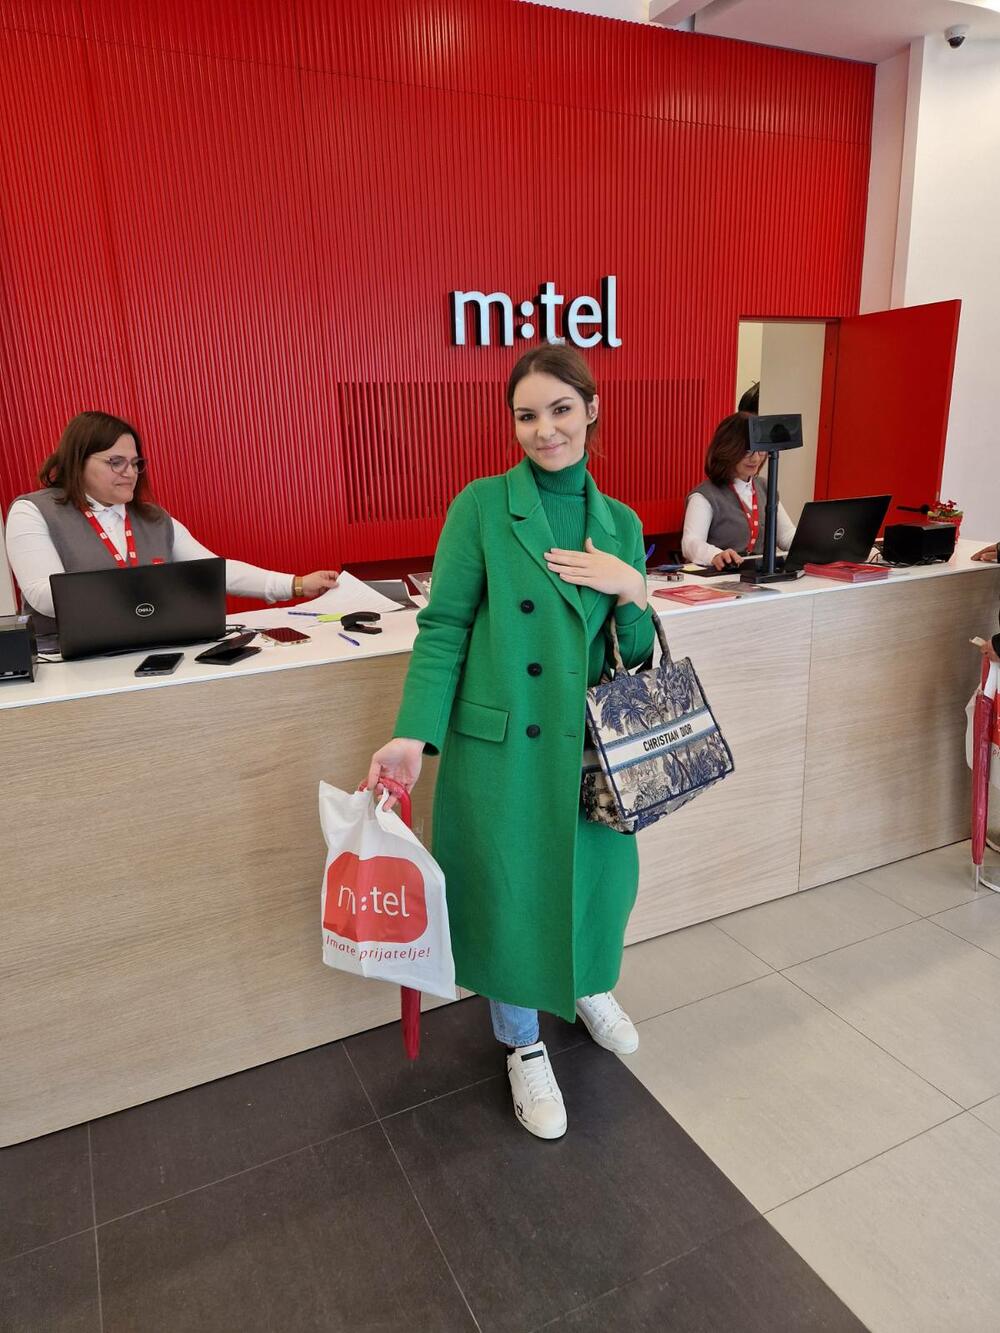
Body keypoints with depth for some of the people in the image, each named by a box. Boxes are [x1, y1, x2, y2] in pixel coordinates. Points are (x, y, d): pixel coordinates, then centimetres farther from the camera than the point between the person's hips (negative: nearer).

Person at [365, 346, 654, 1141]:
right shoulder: (482, 506, -6)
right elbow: (444, 628, -7)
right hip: (499, 743, -3)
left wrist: (631, 590, -11)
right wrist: (415, 735, -17)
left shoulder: (621, 524, 6)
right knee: (510, 891, 10)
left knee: (601, 878, 15)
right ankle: (524, 1046, 39)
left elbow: (637, 656, 9)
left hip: (591, 746, 4)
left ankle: (589, 988, 52)